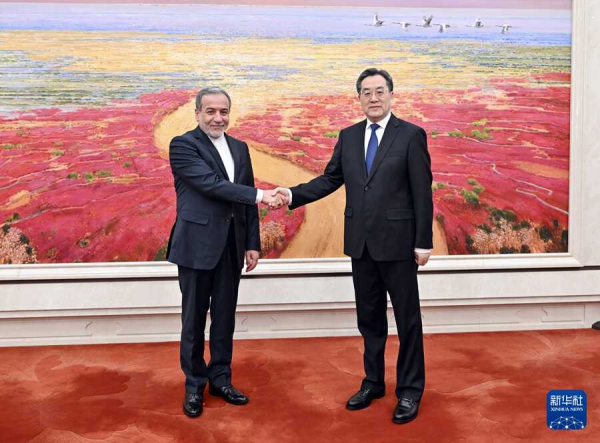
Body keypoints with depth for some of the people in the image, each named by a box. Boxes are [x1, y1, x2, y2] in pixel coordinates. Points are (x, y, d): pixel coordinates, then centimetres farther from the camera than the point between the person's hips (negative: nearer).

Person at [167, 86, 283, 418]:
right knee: (195, 319, 6)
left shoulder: (240, 148, 12)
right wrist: (260, 195, -21)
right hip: (197, 244, -5)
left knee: (225, 317, 13)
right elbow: (211, 184, -19)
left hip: (231, 245, 5)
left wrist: (252, 243, 9)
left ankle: (220, 379, 28)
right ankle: (194, 384, 22)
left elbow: (247, 200, 12)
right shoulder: (182, 145, -6)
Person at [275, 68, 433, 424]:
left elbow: (422, 192, -8)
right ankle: (373, 382, 31)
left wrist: (424, 242, -10)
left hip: (397, 242, -4)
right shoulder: (348, 136, 9)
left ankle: (410, 391, 20)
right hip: (361, 242, 5)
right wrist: (294, 195, -7)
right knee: (369, 317, 15)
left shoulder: (412, 135, -6)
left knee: (407, 318, 6)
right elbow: (330, 179, 8)